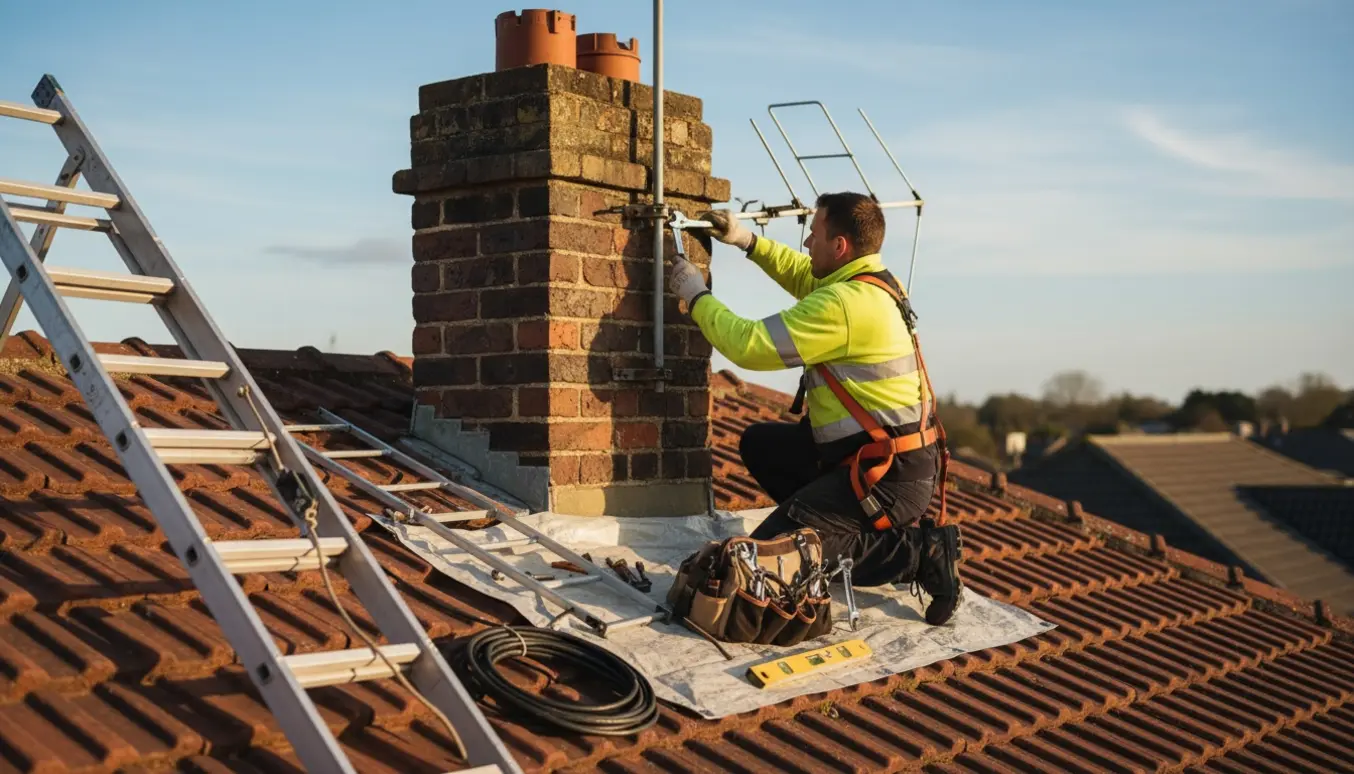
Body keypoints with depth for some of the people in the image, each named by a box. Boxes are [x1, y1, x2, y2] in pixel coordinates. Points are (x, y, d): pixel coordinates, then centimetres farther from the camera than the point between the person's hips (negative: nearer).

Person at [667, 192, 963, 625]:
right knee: (760, 444, 19)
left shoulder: (845, 303, -22)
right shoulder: (871, 282, 8)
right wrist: (746, 241, 24)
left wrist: (697, 296, -4)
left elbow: (749, 346, -19)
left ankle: (919, 553, -8)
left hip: (891, 474, -10)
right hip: (891, 451, 10)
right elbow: (806, 278, 30)